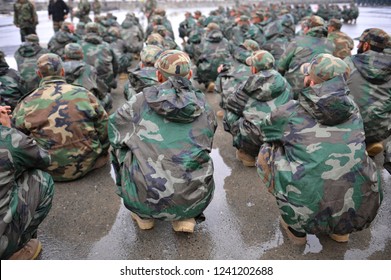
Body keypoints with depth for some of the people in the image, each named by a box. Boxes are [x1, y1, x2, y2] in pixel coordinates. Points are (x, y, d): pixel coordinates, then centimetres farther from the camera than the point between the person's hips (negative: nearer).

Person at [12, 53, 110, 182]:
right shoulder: (84, 94, -8)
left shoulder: (26, 104, -7)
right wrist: (100, 154, 14)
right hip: (87, 165, 0)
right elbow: (104, 130, -2)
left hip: (50, 172, 0)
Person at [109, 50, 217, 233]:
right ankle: (186, 217, 18)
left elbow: (113, 125, 17)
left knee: (122, 147, 22)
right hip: (195, 200, 2)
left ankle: (143, 215, 26)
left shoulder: (143, 100, 1)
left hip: (146, 199, -1)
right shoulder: (204, 108, 6)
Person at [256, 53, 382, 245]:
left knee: (266, 154, 12)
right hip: (364, 211, 5)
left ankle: (296, 228, 20)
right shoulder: (353, 111, 6)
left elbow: (263, 130, 16)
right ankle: (341, 230, 29)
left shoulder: (291, 112, -4)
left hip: (311, 213, -4)